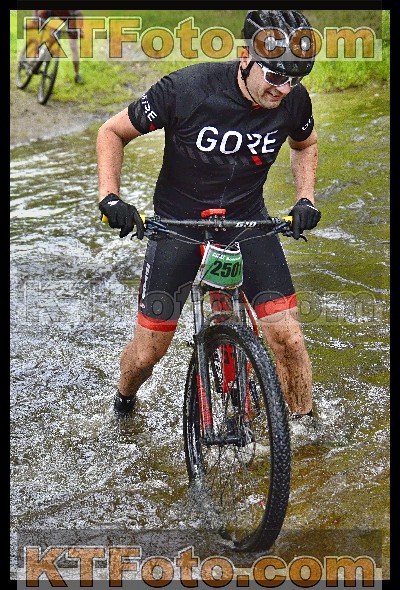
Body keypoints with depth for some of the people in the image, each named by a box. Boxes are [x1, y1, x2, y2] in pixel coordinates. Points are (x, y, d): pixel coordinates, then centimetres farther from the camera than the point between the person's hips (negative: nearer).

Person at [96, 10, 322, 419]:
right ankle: (124, 403, 36)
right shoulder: (186, 89, -25)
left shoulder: (294, 100, -14)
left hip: (247, 219, 2)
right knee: (148, 351, 1)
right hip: (177, 222, -2)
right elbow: (112, 132, -11)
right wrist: (109, 196, -23)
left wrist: (305, 199, -4)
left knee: (287, 337, -10)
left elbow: (305, 145, 11)